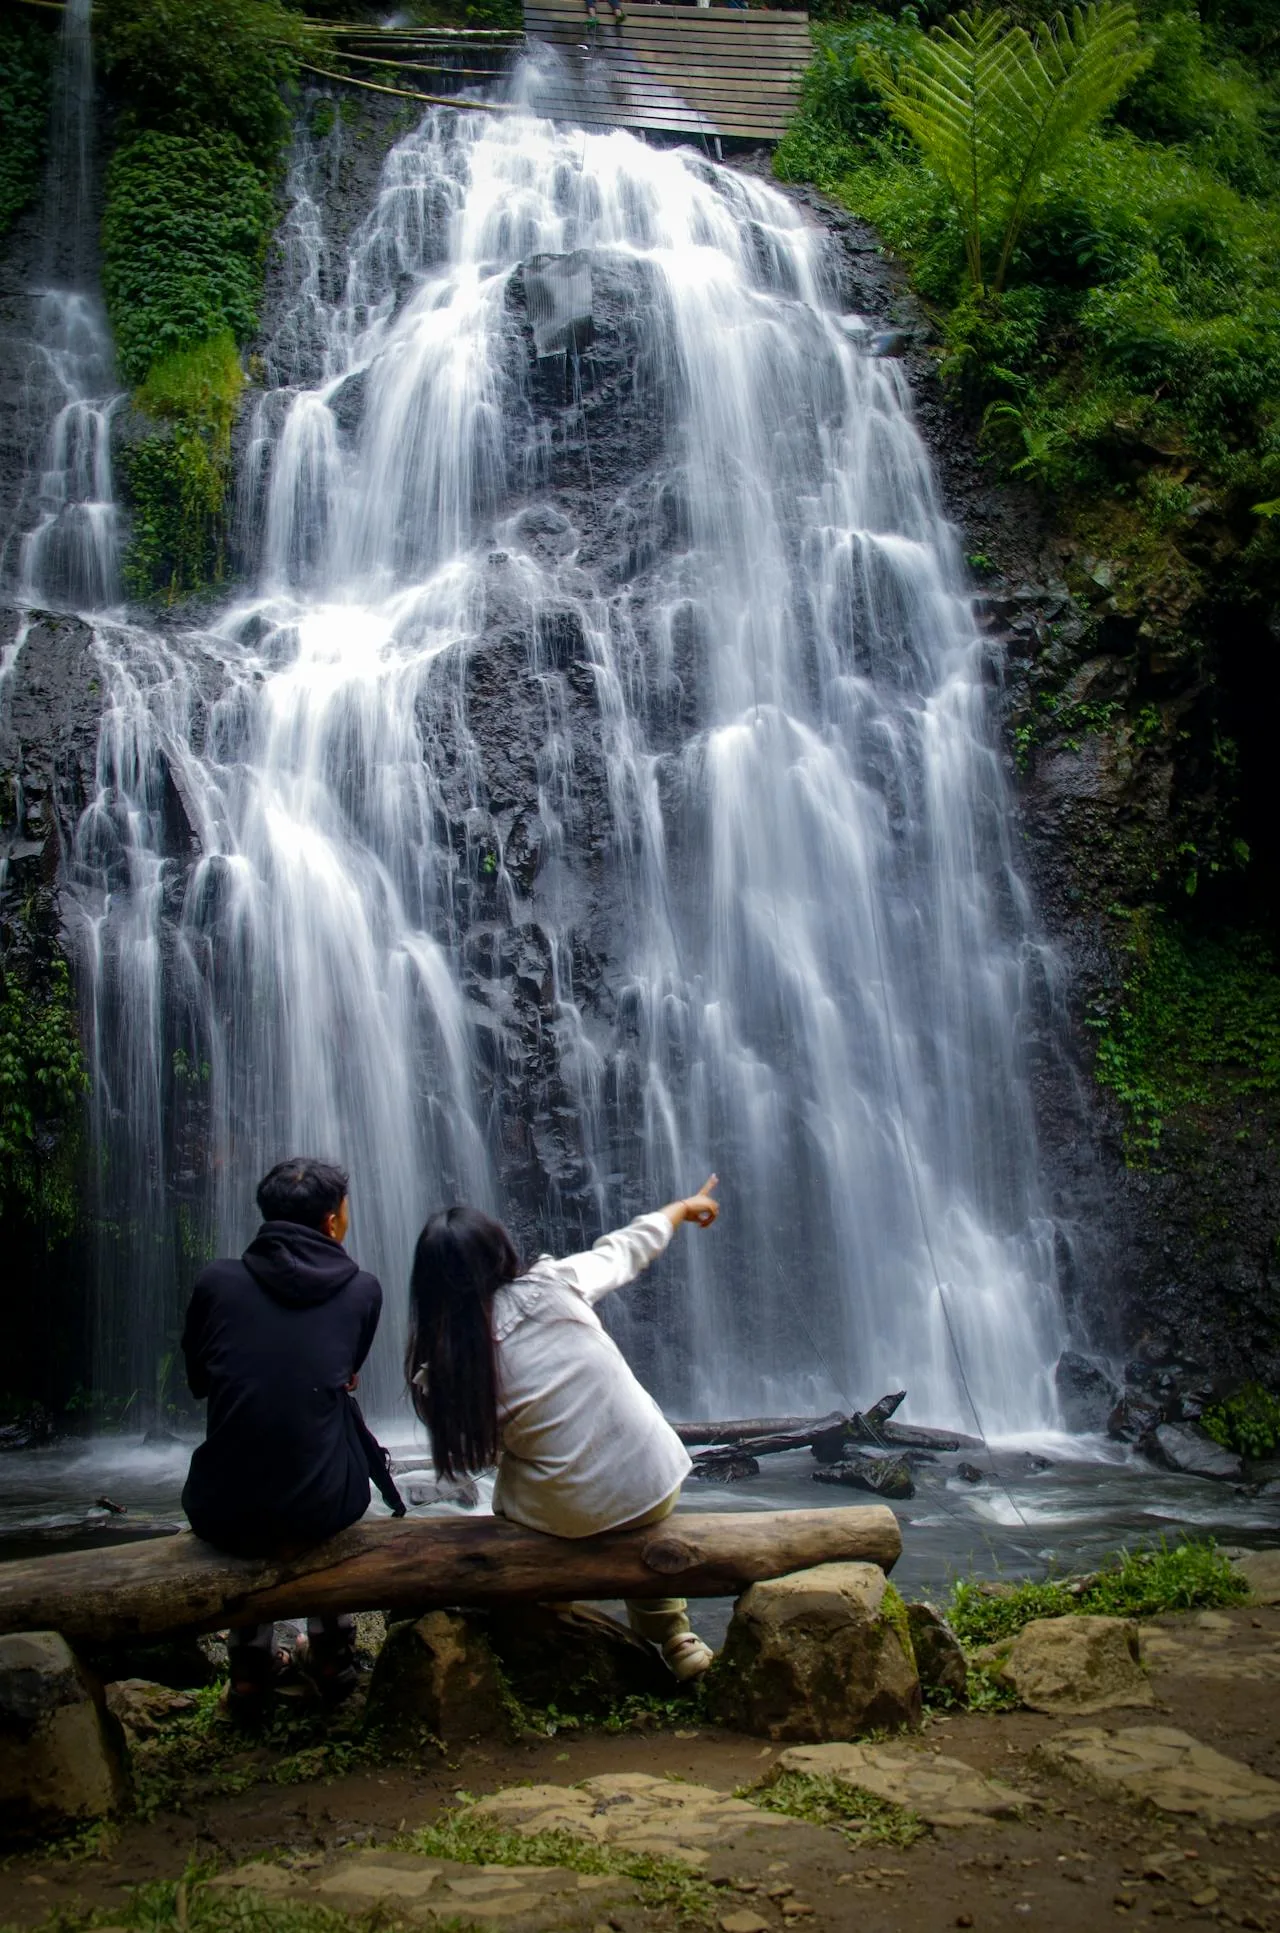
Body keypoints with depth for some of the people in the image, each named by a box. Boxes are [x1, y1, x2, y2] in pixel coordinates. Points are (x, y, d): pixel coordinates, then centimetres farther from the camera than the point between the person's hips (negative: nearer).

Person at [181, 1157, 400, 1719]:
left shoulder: (216, 1282, -3)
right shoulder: (362, 1291, -1)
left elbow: (197, 1380, 13)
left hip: (223, 1517, 0)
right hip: (321, 1512, 0)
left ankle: (250, 1664, 35)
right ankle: (332, 1649, 39)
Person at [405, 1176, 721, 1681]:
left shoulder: (439, 1372, -10)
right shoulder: (551, 1287, -11)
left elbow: (475, 1454, 6)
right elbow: (626, 1248, 7)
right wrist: (684, 1207, 26)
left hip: (569, 1519, 0)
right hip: (656, 1488, 1)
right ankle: (669, 1631, 37)